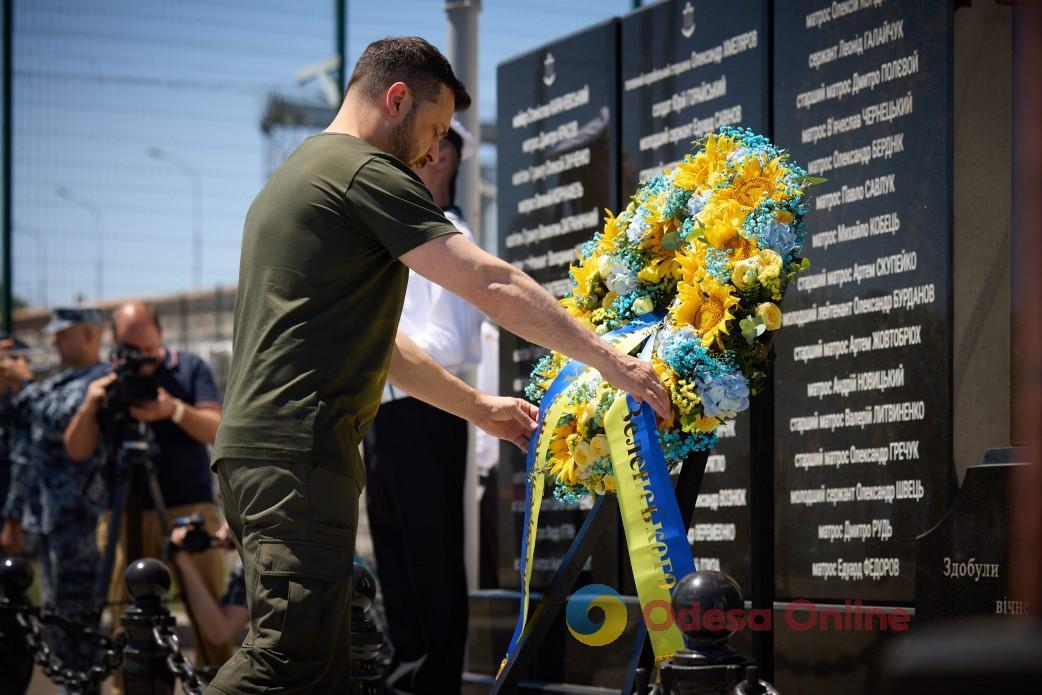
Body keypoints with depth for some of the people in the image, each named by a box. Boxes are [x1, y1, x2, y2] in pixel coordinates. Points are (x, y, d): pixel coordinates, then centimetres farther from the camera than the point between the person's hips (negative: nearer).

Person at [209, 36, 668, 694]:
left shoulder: (298, 175, 27)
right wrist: (608, 358, -5)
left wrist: (479, 406, 30)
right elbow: (491, 283, -10)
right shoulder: (367, 171, -4)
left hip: (254, 444, 10)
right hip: (298, 449, -10)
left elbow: (367, 338, 30)